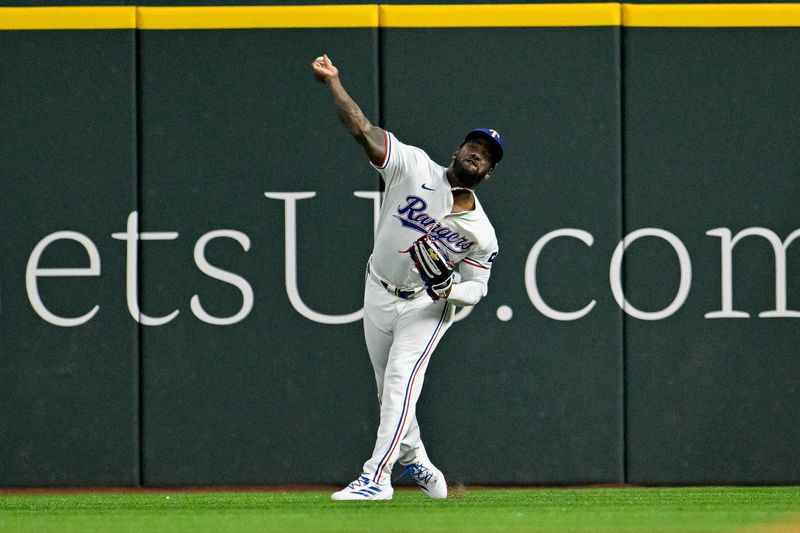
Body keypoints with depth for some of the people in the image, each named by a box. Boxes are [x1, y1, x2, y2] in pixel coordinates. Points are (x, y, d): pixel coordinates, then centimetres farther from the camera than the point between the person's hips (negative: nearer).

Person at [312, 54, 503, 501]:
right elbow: (363, 130, -20)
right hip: (380, 296, 3)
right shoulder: (415, 168, -13)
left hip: (428, 306, -3)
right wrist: (333, 82, -32)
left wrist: (450, 293, -26)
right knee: (390, 388, 14)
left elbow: (477, 289, -2)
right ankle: (415, 460, 37)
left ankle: (376, 476, -27)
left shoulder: (481, 233, -11)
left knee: (401, 379, -21)